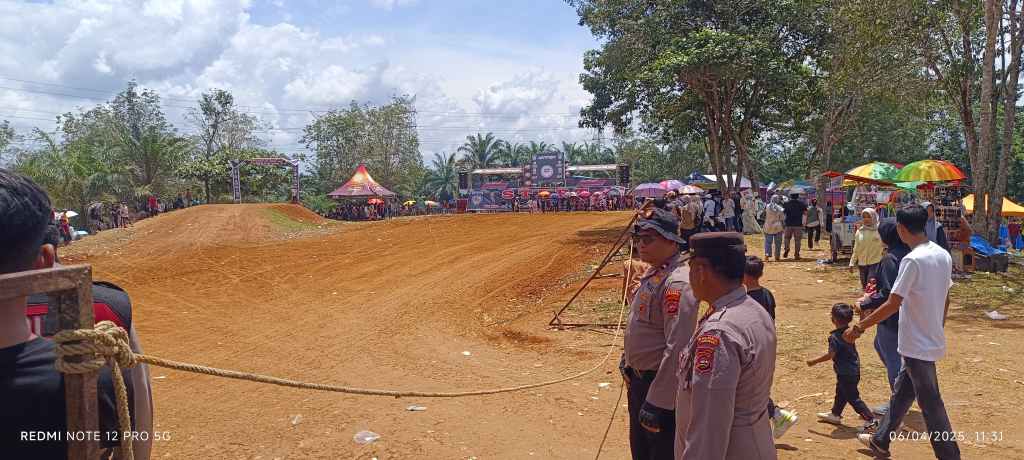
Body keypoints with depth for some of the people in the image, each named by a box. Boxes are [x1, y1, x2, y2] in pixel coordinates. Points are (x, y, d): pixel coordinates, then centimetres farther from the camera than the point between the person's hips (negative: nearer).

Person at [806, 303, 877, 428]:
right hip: (854, 370, 10)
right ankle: (835, 414, 38)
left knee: (853, 397, 1)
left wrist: (814, 361, -17)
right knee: (840, 393, 23)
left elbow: (830, 355, -26)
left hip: (846, 373, -10)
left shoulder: (835, 337, -25)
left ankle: (871, 419, 1)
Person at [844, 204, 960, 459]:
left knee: (930, 404, 2)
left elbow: (892, 304, -24)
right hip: (933, 340, 9)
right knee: (901, 392, 21)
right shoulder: (943, 255, 3)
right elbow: (945, 299, 12)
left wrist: (858, 328, -17)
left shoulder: (913, 260, -23)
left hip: (917, 346, -9)